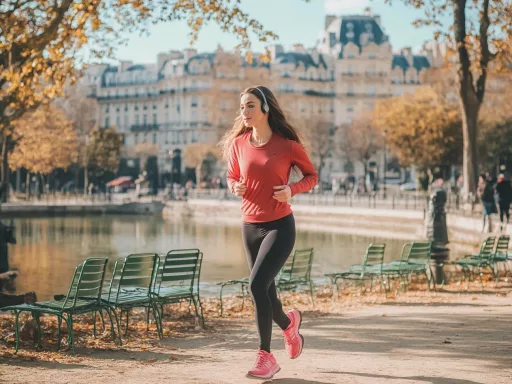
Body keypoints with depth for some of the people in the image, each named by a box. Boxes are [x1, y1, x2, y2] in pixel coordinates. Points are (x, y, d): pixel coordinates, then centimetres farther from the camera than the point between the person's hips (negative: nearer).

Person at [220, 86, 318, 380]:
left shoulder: (287, 144, -9)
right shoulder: (238, 144, 1)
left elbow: (312, 175, 3)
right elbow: (232, 176, 16)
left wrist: (292, 190, -16)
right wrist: (235, 187, -7)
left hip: (280, 226, -5)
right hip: (250, 226, 5)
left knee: (257, 285, -19)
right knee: (265, 292, 13)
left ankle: (266, 356, -7)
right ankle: (289, 324, 47)